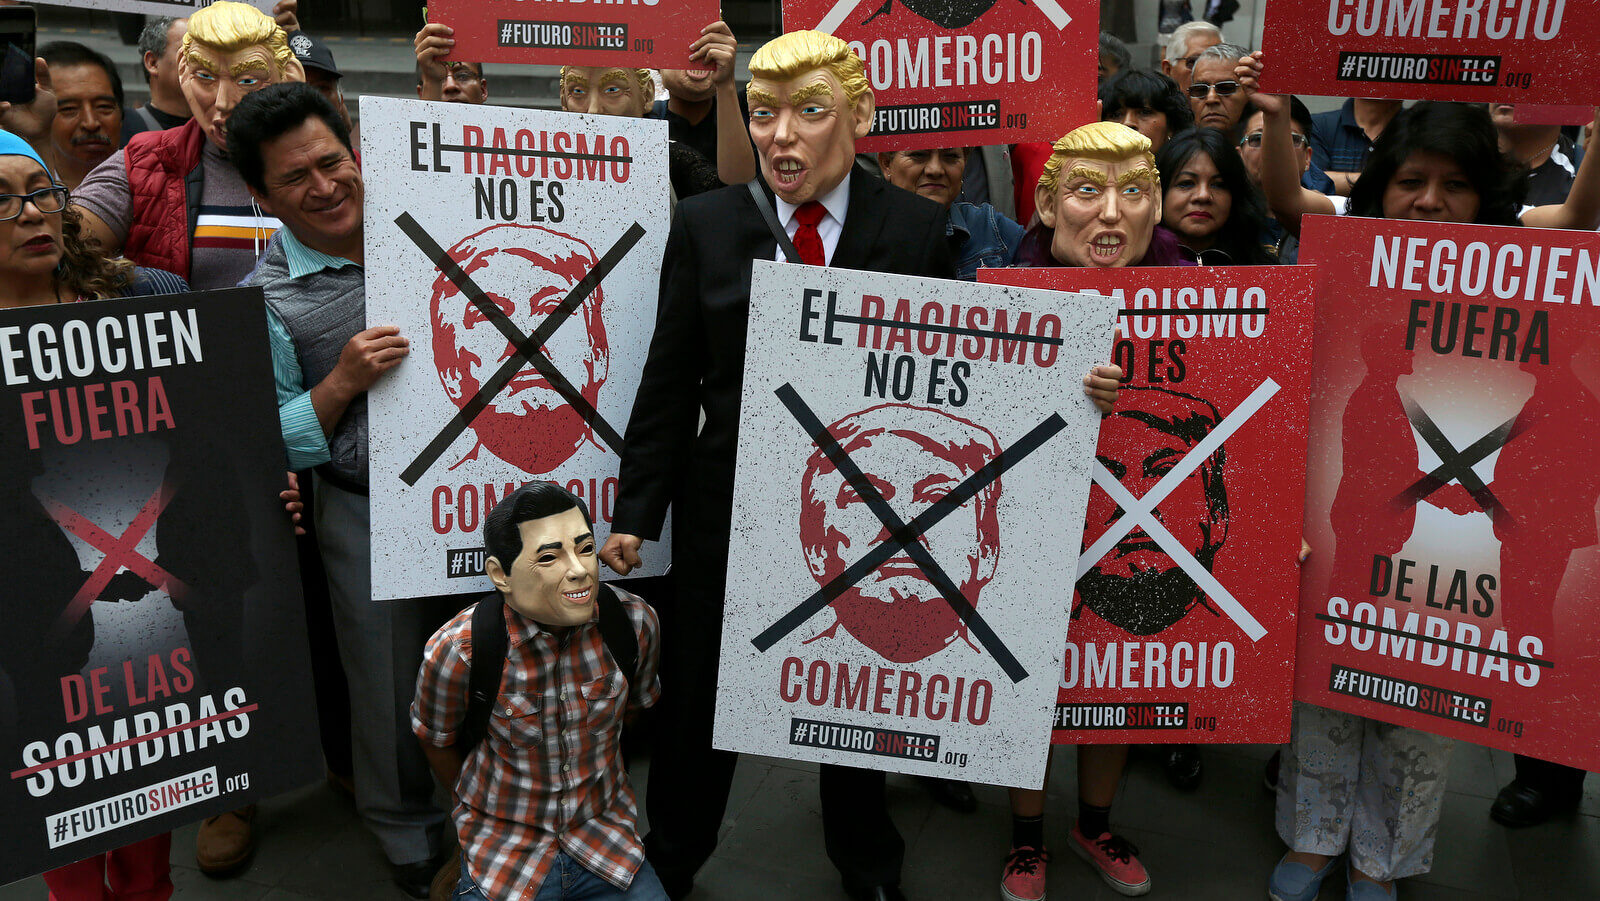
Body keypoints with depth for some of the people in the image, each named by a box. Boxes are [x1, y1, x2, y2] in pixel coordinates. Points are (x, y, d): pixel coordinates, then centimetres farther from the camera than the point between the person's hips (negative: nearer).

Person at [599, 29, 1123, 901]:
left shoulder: (916, 227, -5)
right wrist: (636, 511, -1)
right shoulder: (706, 224, -4)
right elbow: (670, 383, -1)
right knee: (698, 699, 15)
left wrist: (1067, 386, -19)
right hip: (728, 508, 1)